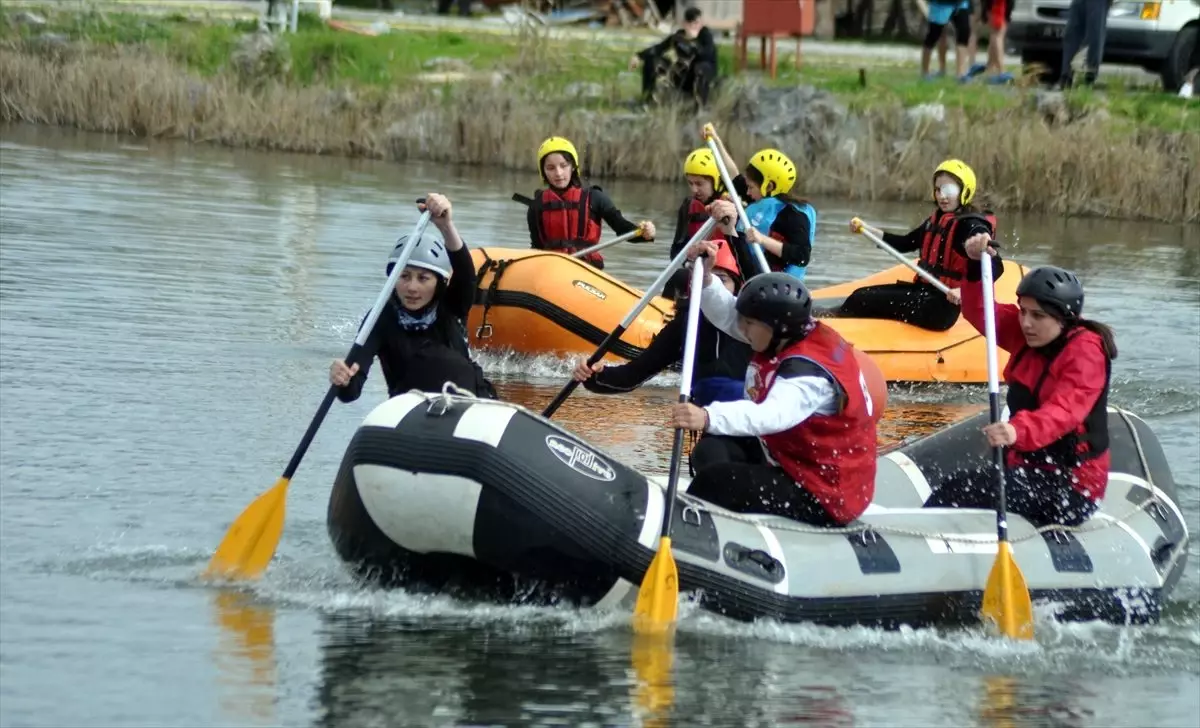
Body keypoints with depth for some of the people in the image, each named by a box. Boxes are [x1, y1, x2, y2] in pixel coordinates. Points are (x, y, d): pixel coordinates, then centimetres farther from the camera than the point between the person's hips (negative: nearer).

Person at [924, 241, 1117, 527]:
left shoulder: (1085, 351, -17)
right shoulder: (1029, 336, 8)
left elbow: (1065, 411, -33)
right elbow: (980, 313, 8)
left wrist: (1019, 431, -51)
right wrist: (978, 267, -12)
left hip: (1070, 485, -9)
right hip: (1028, 467, 9)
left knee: (962, 491, -24)